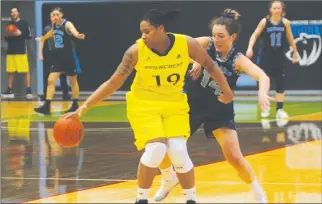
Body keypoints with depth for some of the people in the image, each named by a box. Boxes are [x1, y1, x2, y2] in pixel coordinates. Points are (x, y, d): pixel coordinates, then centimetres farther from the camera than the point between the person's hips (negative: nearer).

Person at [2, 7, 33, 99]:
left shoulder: (24, 23, -2)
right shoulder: (9, 24, 12)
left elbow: (29, 36, -4)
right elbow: (6, 38, 18)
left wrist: (20, 34, -17)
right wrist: (8, 35, -4)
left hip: (21, 51, -5)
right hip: (11, 51, 5)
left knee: (26, 71, -4)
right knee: (10, 72, 6)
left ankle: (29, 91, -1)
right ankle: (9, 91, 12)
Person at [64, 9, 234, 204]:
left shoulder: (187, 44, -18)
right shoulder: (136, 51, -21)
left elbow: (211, 66, -1)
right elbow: (114, 82, -17)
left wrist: (226, 91, 7)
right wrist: (85, 106, -23)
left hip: (174, 104, 2)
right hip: (144, 105, -1)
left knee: (179, 151, -14)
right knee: (155, 149, -20)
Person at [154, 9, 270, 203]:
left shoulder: (238, 60, -20)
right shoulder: (205, 44, -15)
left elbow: (263, 77, -35)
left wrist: (262, 93, -57)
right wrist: (195, 60, -46)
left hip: (220, 111, -2)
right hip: (191, 104, 2)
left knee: (234, 157, -10)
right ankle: (169, 179, 33)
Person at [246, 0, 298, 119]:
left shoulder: (285, 22, -3)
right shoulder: (265, 21, -8)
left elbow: (290, 38, 10)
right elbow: (255, 35, -4)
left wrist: (295, 52, 16)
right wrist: (250, 48, -18)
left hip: (279, 56, 1)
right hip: (266, 56, -1)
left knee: (280, 83, 0)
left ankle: (279, 110, 7)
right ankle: (265, 108, 17)